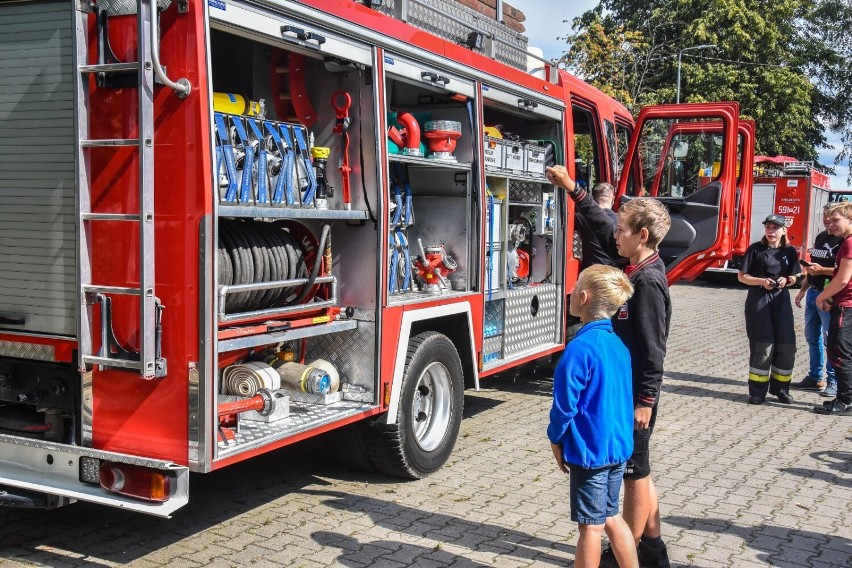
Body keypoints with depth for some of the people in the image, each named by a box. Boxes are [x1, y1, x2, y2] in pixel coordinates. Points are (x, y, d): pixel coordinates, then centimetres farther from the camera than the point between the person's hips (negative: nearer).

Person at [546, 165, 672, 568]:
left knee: (634, 473, 3)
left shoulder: (647, 282, -20)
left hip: (634, 392, -9)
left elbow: (652, 347, -21)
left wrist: (645, 401, -20)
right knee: (637, 471, 17)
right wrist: (572, 189, 21)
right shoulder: (636, 267, 6)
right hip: (623, 386, 9)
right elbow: (601, 228, 19)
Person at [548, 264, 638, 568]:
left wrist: (556, 439, -1)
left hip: (589, 451, -8)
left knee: (590, 526, 4)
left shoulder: (580, 348, -21)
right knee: (611, 517, 21)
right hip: (619, 447, 8)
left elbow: (565, 404, -17)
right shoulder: (617, 344, 4)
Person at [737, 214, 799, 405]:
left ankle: (780, 387, 17)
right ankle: (758, 391, 3)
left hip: (781, 300, 4)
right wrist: (762, 281, -17)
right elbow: (742, 276, -2)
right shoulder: (755, 249, -3)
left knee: (787, 344, 1)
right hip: (758, 300, -3)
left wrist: (786, 280, -8)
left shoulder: (790, 251, 6)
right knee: (762, 345, -6)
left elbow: (793, 277, 14)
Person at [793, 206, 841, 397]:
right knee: (812, 336, 13)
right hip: (813, 293, 9)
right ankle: (815, 377, 22)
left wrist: (822, 270, -23)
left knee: (831, 339, -4)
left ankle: (833, 381, 3)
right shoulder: (821, 237, 16)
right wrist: (803, 290, 20)